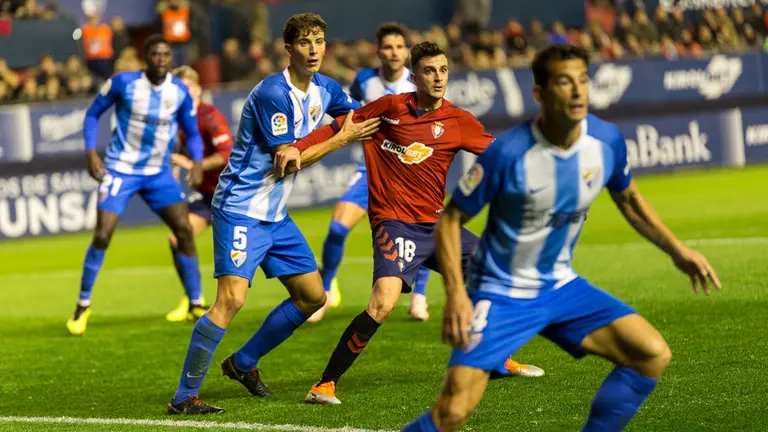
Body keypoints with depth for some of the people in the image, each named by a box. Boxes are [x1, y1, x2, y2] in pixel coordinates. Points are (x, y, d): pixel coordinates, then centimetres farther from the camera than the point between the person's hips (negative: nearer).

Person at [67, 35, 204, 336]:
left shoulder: (180, 92, -3)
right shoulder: (123, 83, -11)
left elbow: (191, 132, 8)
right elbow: (93, 113, 1)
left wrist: (197, 161, -12)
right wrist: (90, 152, -11)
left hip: (159, 173, 3)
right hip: (120, 170, -3)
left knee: (184, 229, -9)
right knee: (102, 235, -12)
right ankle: (83, 306, 5)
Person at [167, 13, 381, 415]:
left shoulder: (324, 89, 7)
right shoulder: (272, 93, -19)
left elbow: (361, 116, 26)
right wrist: (341, 138, -14)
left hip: (275, 215, 9)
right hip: (241, 211, -9)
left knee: (313, 296, 12)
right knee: (231, 298, -21)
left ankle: (243, 363, 26)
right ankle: (184, 396, -16)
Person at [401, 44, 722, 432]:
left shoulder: (607, 141, -8)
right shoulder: (507, 153, -23)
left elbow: (628, 198, 15)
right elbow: (451, 219, -13)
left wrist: (676, 250, 7)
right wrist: (455, 293, -24)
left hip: (560, 287, 6)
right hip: (500, 295, -6)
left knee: (653, 354, -9)